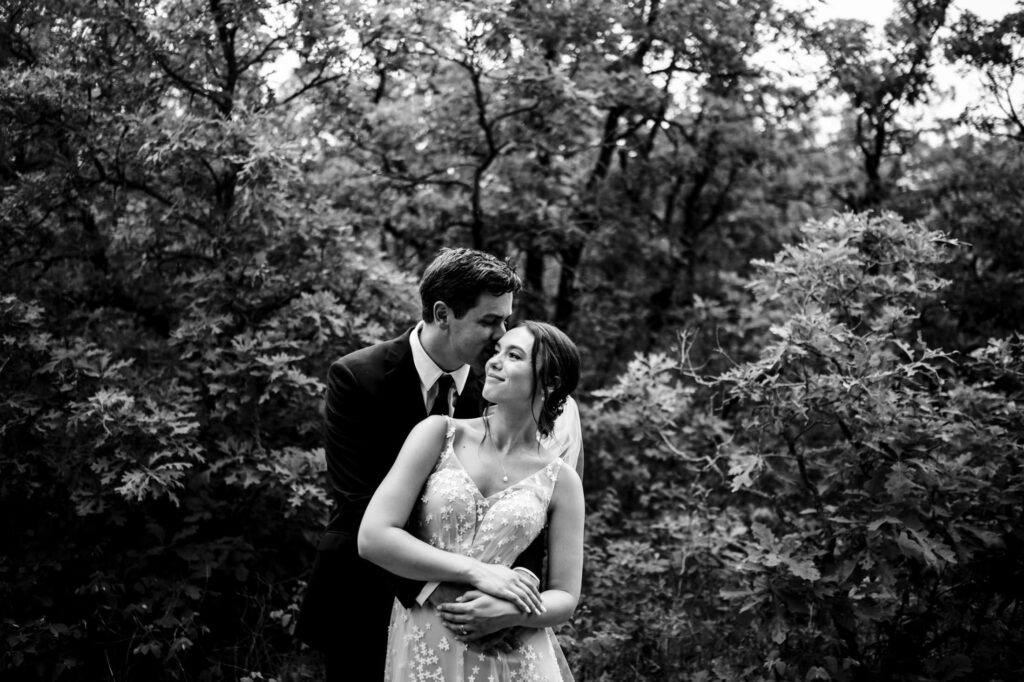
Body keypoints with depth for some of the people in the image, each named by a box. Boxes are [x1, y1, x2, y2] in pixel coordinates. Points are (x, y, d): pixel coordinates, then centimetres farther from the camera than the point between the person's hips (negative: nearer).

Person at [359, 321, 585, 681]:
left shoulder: (561, 481, 0)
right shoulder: (439, 433, -2)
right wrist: (476, 572, -15)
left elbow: (564, 597, 3)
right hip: (424, 650, 0)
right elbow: (372, 537, -10)